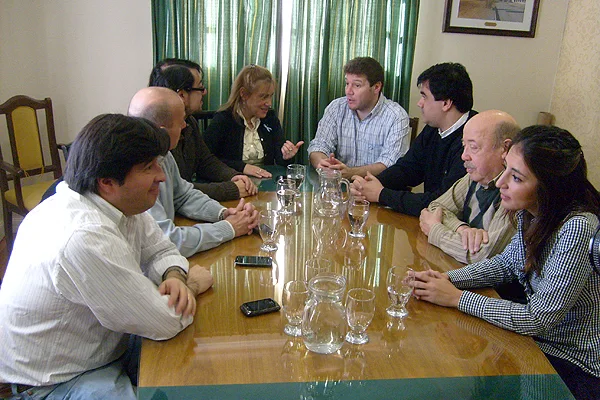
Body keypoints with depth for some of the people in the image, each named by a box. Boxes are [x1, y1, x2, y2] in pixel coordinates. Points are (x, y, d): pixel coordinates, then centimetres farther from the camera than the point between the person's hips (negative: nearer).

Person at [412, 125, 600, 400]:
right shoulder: (531, 212, -8)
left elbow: (538, 319, -26)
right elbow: (507, 262, 9)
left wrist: (456, 297, -19)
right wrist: (448, 279, -7)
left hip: (577, 368, -6)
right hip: (542, 342, 6)